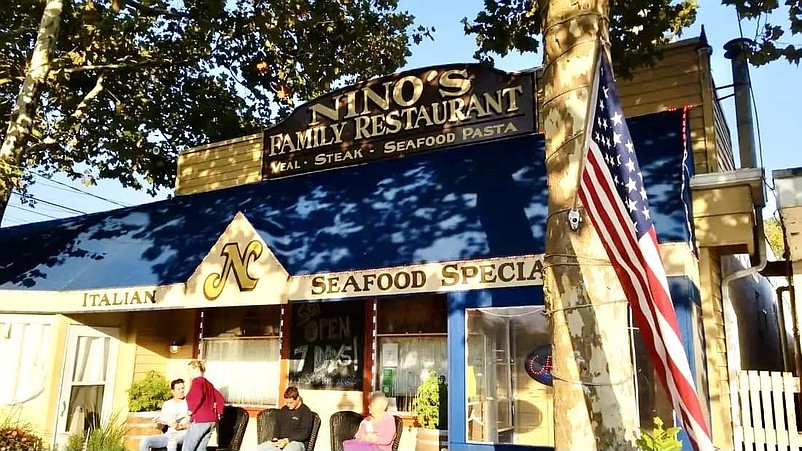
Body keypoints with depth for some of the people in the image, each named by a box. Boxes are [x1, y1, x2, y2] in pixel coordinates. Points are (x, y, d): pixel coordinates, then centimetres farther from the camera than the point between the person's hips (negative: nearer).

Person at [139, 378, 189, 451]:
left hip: (183, 435, -5)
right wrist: (159, 423, -12)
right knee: (144, 441, -18)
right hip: (168, 434, 5)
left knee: (172, 440, -39)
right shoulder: (166, 404, 15)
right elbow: (160, 426, 12)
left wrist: (179, 426, -23)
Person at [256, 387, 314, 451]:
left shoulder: (306, 412, -6)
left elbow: (304, 434, -11)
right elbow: (277, 425, 22)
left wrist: (287, 441, -20)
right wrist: (275, 438, 1)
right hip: (280, 441, 7)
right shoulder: (283, 410, 16)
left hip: (297, 442, -7)